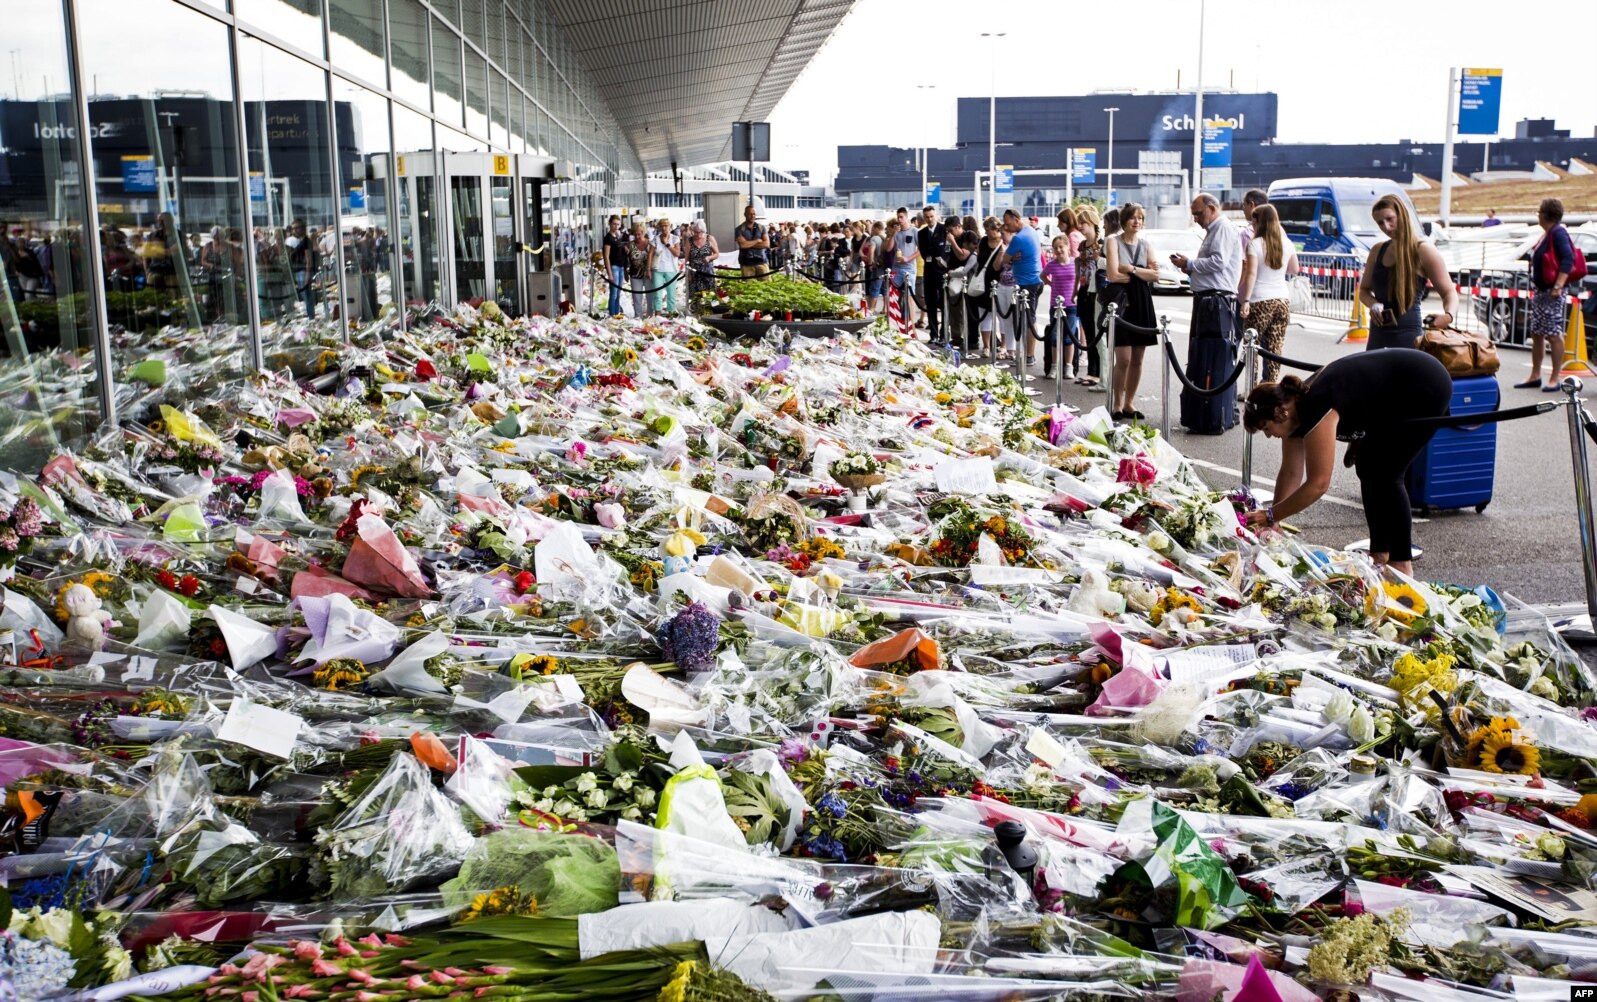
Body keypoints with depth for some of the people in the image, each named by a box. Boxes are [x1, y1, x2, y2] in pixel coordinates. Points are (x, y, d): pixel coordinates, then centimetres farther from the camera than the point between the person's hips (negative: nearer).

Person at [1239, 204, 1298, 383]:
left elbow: (1251, 274, -14)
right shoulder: (1287, 244, 9)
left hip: (1260, 302, -5)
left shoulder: (1255, 244, -6)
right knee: (1275, 349, 4)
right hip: (1283, 300, 5)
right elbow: (1294, 270, 23)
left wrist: (1246, 301, -17)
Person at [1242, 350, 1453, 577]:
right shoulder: (1295, 411, -2)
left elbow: (1317, 484, -28)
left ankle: (1402, 563, -3)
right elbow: (1291, 473, 4)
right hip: (1401, 396, 9)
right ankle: (1380, 554, 15)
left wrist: (1270, 515, -22)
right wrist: (1272, 523, 2)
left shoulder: (1315, 412, -28)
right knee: (1367, 467, 7)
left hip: (1426, 387, -9)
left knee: (1385, 474, -9)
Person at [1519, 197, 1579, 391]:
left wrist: (1558, 286, -28)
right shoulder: (1547, 234, 16)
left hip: (1552, 292, -10)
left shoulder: (1558, 233, -13)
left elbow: (1568, 259, -22)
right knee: (1536, 334, 13)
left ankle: (1554, 380, -4)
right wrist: (1535, 287, 17)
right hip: (1540, 291, 10)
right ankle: (1535, 376, 20)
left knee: (1554, 335, -6)